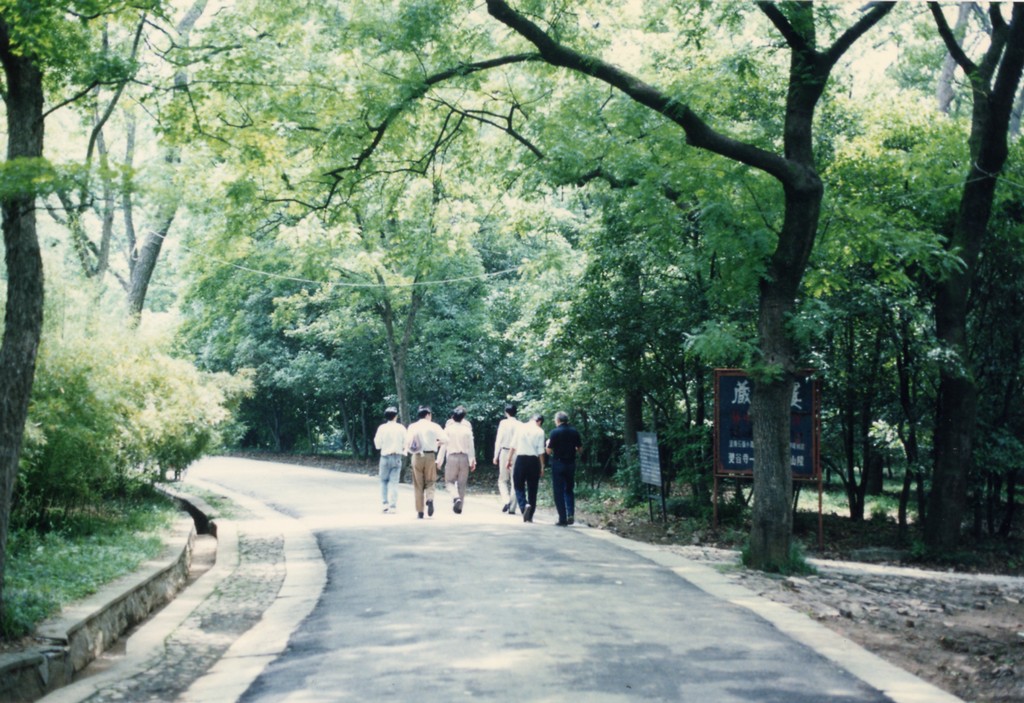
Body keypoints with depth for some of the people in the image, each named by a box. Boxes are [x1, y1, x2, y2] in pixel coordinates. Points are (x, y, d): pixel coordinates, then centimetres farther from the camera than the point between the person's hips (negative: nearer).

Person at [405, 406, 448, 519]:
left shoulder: (412, 427, 1)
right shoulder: (434, 426, -1)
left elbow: (407, 442, -10)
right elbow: (446, 440, -8)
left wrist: (407, 450, 10)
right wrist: (438, 443, 12)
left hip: (417, 456, 1)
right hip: (430, 456, -1)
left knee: (418, 485, 8)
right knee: (430, 482, 12)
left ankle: (420, 512, 7)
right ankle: (430, 499, -19)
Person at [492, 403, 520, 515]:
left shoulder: (503, 423, -4)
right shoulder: (519, 425, -1)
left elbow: (498, 440, -3)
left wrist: (496, 456, 2)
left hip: (505, 452, -1)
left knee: (503, 480, 10)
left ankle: (506, 500, -13)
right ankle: (512, 508, 6)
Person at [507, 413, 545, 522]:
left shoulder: (521, 427, 2)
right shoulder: (540, 431, -2)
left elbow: (513, 446, 2)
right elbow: (541, 451, -3)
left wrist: (509, 460, 10)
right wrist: (542, 466, 4)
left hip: (520, 459, 0)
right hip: (533, 460, 0)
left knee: (519, 487, 8)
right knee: (532, 489, 9)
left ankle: (524, 505, -20)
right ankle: (529, 516, 11)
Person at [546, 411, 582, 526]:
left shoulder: (555, 432, -11)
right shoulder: (574, 431, 1)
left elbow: (549, 451, -10)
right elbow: (580, 449, 6)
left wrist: (548, 443, 10)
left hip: (558, 463, -4)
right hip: (571, 463, 4)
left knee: (559, 491, 3)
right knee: (569, 489, 17)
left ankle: (562, 519, 1)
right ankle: (571, 514, 1)